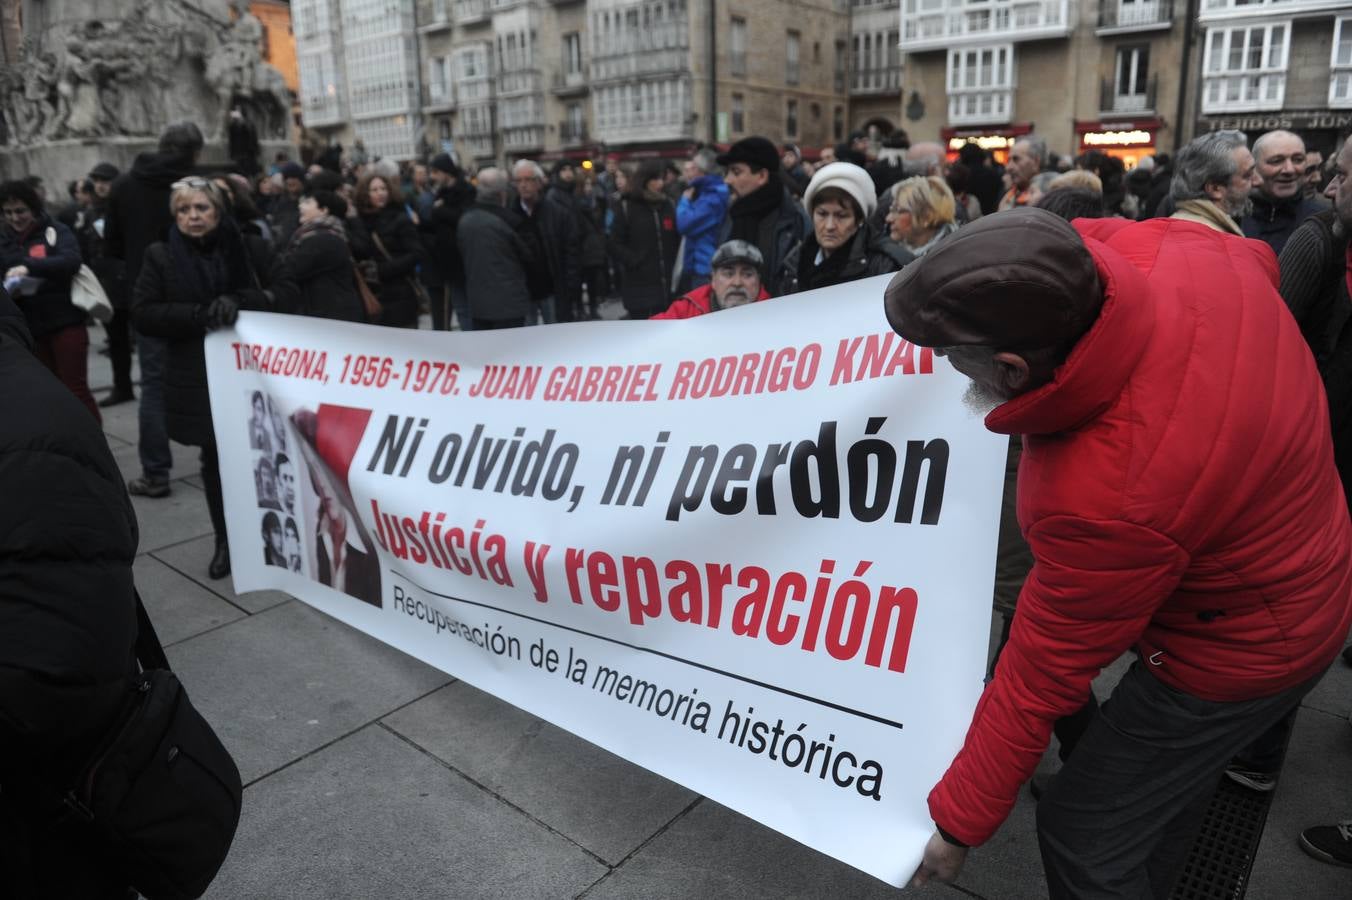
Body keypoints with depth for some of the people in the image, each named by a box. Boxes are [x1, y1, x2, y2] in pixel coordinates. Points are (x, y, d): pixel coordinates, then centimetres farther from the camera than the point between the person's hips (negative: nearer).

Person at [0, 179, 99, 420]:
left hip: (65, 322, -5)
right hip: (30, 328, 5)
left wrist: (29, 266, -32)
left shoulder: (55, 230, -4)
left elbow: (71, 261, -21)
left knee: (76, 388, -2)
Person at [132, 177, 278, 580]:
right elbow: (142, 313, -3)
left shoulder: (251, 249, 1)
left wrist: (239, 302, -20)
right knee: (215, 461, 8)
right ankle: (225, 540, 22)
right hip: (199, 378, 1)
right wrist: (198, 315, -18)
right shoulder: (161, 256, 2)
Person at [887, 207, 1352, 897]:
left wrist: (959, 821, -12)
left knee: (1083, 837, 4)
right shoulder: (1175, 251, -22)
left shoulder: (1108, 498, -42)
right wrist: (1054, 252, 2)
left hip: (1238, 647, -8)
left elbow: (1042, 673, -28)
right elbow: (1258, 261, 6)